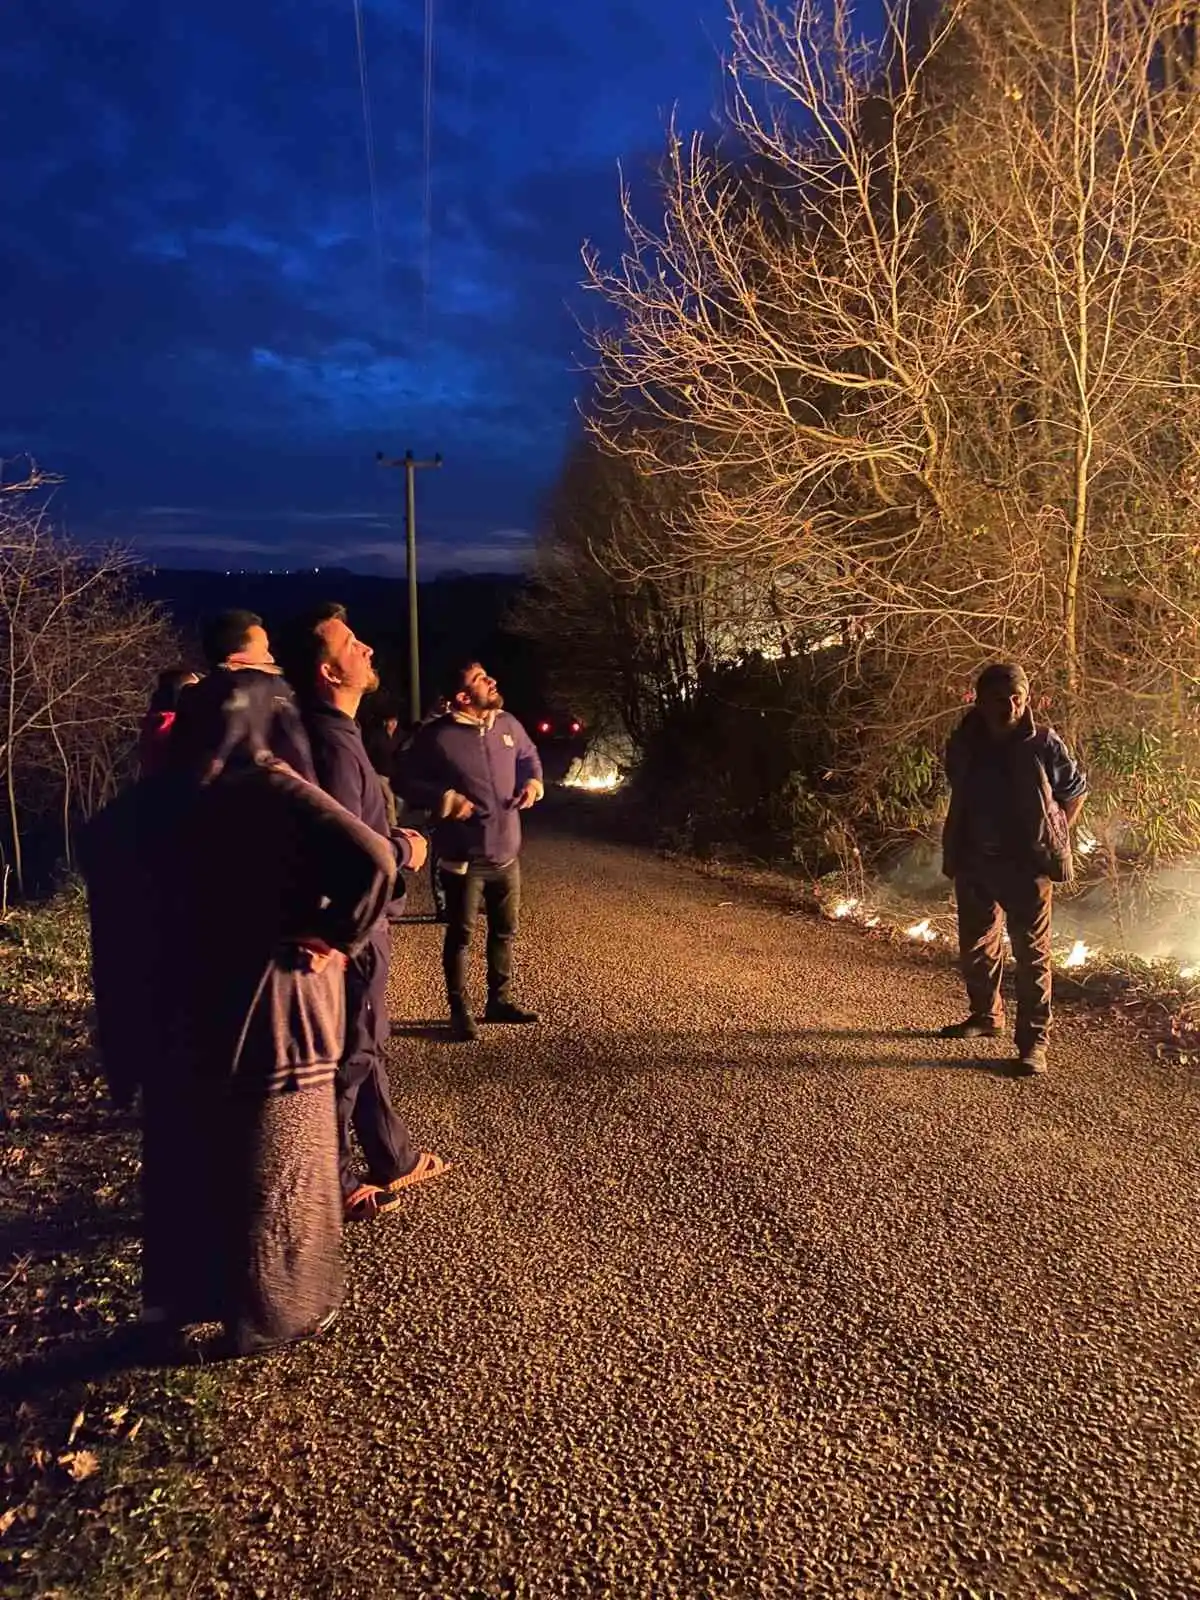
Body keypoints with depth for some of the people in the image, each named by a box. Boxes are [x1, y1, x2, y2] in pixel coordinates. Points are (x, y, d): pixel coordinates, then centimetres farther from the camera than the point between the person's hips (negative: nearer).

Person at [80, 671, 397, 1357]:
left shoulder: (146, 801, 0)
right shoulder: (269, 789, -18)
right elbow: (371, 860, -31)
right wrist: (335, 939, -18)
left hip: (173, 1013, 6)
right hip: (267, 1014, -6)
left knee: (185, 1158, 23)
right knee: (272, 1173, 12)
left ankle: (182, 1294, 41)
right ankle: (274, 1312, 28)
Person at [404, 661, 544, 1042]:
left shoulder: (508, 724, 3)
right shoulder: (437, 737, -14)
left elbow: (529, 755, 22)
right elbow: (410, 784, -8)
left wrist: (533, 783, 3)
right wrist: (446, 799, -21)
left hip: (506, 853, 6)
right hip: (464, 857, -6)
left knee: (504, 931, 16)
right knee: (460, 935, 5)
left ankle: (500, 1000, 33)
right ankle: (460, 1010, 19)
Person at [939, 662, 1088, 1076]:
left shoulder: (1043, 744, -10)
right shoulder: (962, 744, 0)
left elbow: (1076, 791, 4)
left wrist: (1054, 839, -1)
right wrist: (957, 848, 10)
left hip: (1028, 866, -4)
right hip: (974, 863, 4)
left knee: (1031, 954, 0)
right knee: (975, 948, 16)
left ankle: (1033, 1041, 7)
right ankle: (985, 1016, 36)